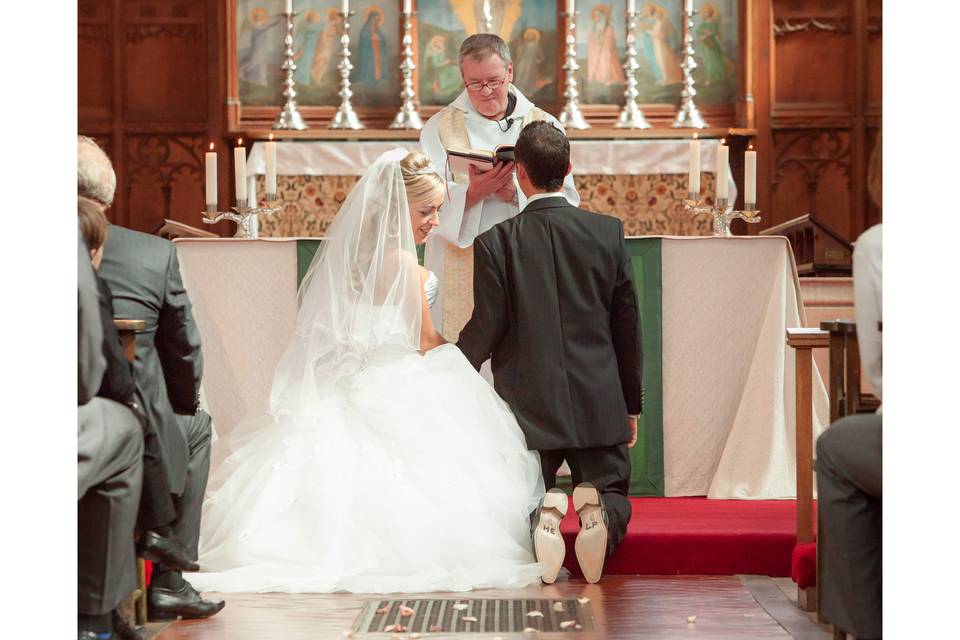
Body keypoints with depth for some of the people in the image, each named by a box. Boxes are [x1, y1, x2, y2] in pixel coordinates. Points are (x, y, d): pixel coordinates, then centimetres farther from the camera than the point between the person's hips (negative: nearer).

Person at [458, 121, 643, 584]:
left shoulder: (496, 242, -7)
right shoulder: (609, 233, -1)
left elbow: (486, 328, -7)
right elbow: (627, 326, 4)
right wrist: (631, 404, 15)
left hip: (529, 407, -1)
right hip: (600, 406, 1)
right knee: (613, 497, 17)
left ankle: (544, 514, -22)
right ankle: (595, 509, -21)